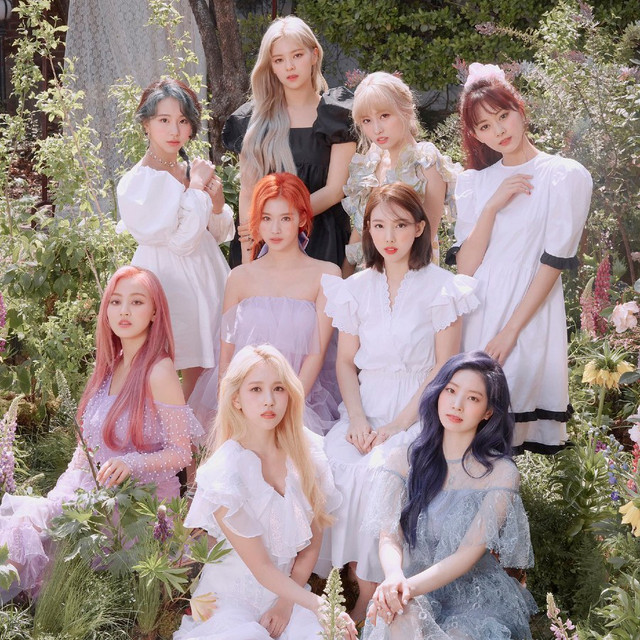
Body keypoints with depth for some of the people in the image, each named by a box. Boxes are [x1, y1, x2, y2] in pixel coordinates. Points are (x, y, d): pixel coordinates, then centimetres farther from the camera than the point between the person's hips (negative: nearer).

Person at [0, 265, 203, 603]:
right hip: (94, 490, 7)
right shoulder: (110, 366, 11)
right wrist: (54, 498, 5)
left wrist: (132, 463, -28)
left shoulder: (158, 372, -13)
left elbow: (182, 453, -12)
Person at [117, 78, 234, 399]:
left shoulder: (193, 171, 7)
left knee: (201, 374, 10)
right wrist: (197, 189, -13)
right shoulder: (136, 182, -13)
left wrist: (217, 205, -5)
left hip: (207, 279, 6)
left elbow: (218, 235, 14)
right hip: (170, 284, -6)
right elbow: (181, 240, -19)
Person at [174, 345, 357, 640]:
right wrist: (318, 605, -24)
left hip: (290, 590, 4)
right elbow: (261, 567, -15)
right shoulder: (224, 474, -16)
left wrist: (286, 603, -4)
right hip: (234, 596, -4)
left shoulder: (306, 451, -3)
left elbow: (312, 542, 5)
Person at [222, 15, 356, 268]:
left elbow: (335, 190, -5)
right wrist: (247, 260, -9)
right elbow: (247, 193, 1)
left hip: (321, 241, -1)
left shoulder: (337, 114, 0)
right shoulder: (255, 119, 4)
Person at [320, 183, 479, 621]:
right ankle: (363, 593, -14)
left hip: (418, 412, -3)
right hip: (366, 408, 4)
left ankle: (373, 594, -16)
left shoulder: (441, 286, -1)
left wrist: (397, 425, -14)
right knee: (336, 463, -25)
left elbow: (445, 368, -5)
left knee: (379, 470, -31)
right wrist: (357, 418, -7)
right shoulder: (357, 287, 11)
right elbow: (346, 361, 11)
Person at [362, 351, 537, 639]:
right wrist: (394, 577, -31)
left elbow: (469, 553, -12)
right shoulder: (402, 462, 3)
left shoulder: (501, 473, -4)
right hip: (414, 596, 1)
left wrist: (411, 586, -29)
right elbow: (389, 537, -6)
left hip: (477, 597, -1)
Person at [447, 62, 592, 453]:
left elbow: (554, 262, -7)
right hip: (475, 314, 4)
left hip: (529, 314, -4)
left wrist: (509, 332, -12)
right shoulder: (474, 182, 12)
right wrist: (492, 206, -11)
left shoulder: (566, 176, -2)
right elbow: (465, 268, 2)